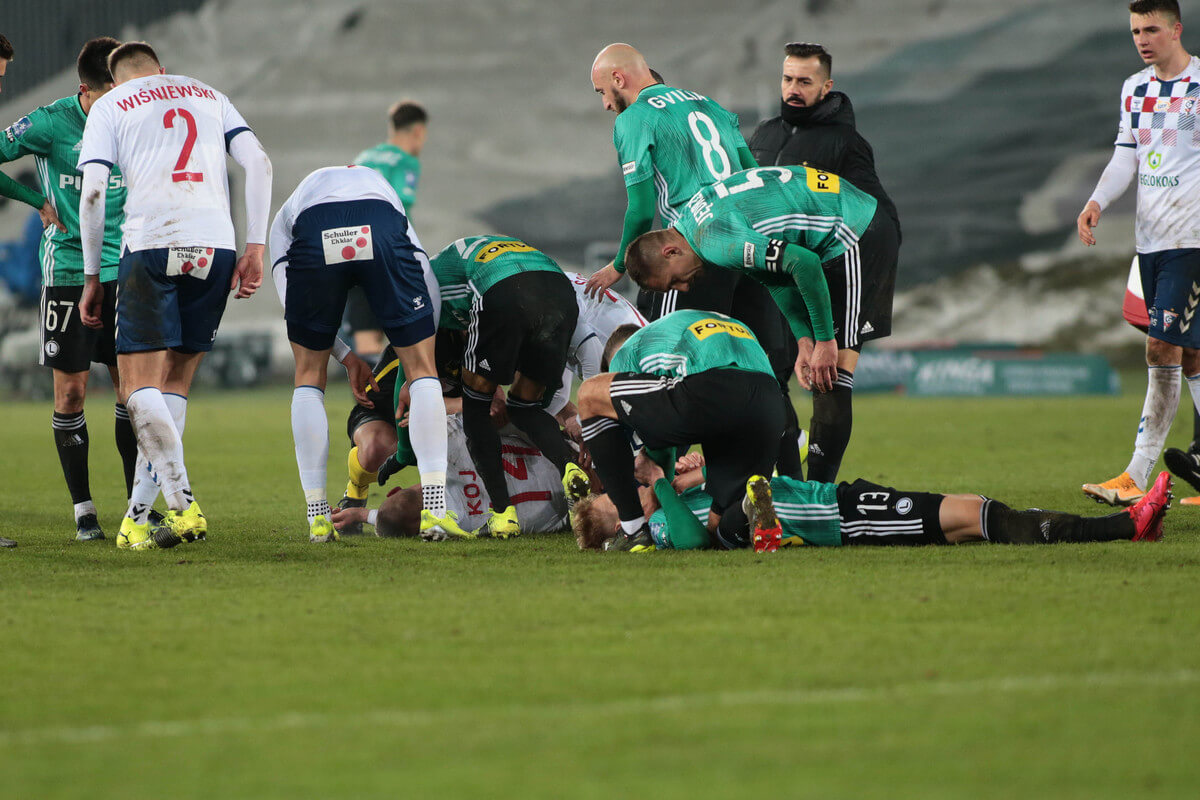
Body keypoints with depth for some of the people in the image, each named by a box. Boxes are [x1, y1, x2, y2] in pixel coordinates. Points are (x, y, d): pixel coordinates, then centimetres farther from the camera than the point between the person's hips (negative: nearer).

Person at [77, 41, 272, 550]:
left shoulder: (109, 106, 14)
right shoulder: (209, 96, 24)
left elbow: (92, 192, 2)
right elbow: (258, 162, 11)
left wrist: (93, 277, 7)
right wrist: (255, 247, 9)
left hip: (151, 243, -4)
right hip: (215, 243, 4)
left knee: (139, 383, -2)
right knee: (176, 382, 12)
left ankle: (184, 507, -17)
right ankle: (139, 513, 9)